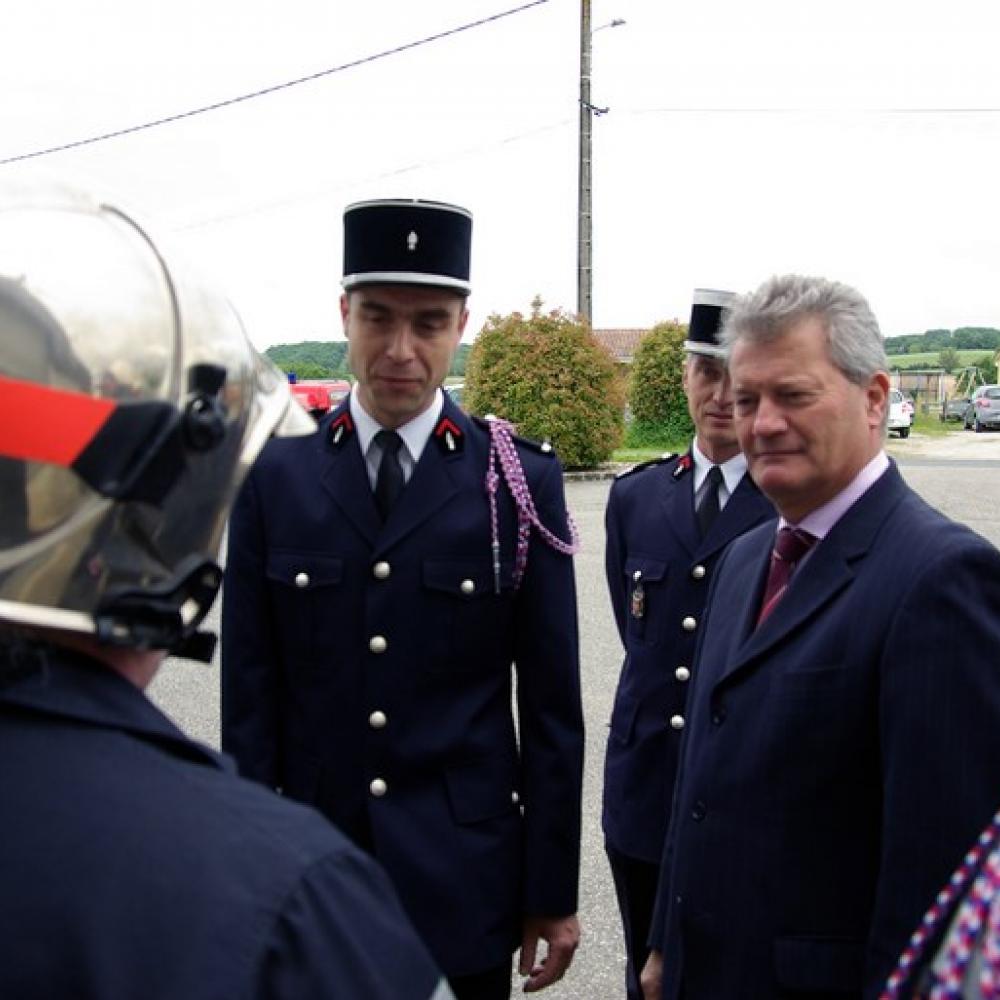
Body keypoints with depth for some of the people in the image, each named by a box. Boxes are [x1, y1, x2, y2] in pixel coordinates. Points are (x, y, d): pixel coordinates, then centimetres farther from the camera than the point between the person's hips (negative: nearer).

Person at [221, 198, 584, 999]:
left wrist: (554, 892, -1)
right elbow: (249, 695, 1)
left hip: (463, 881, -1)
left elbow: (552, 703, -2)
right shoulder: (276, 476, -1)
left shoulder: (522, 480, -4)